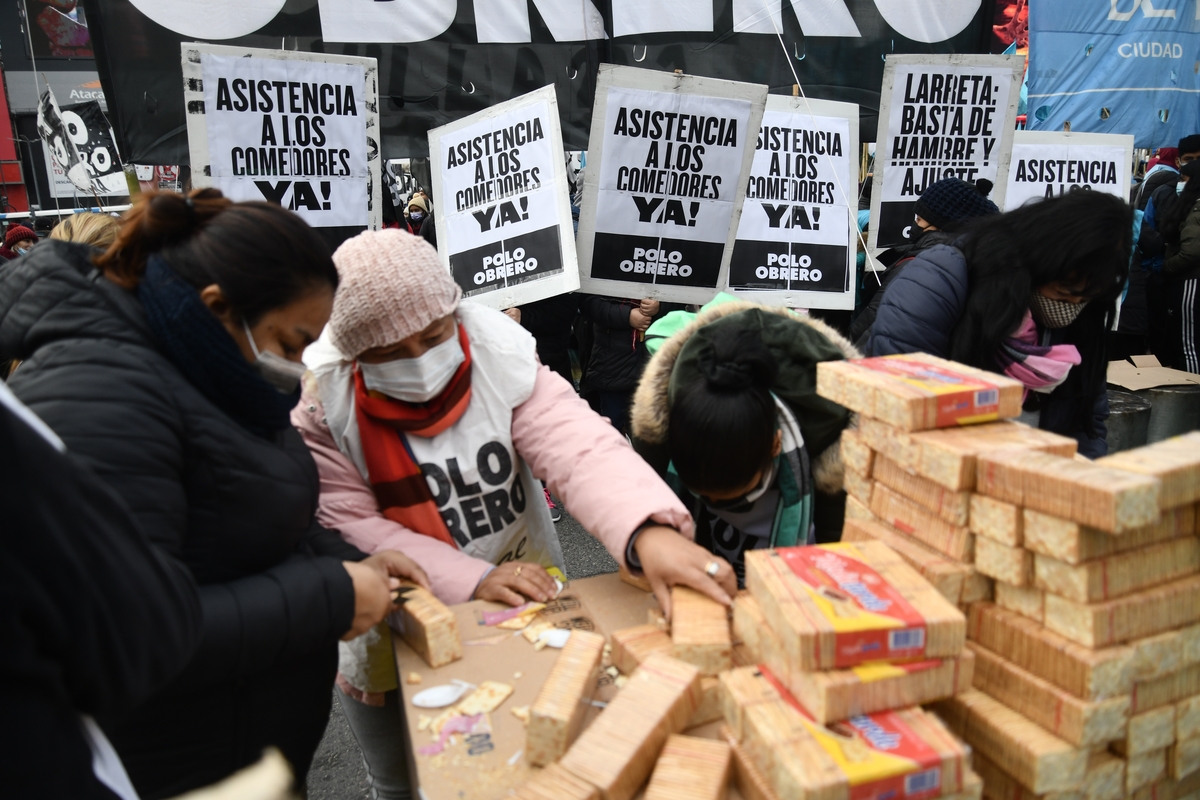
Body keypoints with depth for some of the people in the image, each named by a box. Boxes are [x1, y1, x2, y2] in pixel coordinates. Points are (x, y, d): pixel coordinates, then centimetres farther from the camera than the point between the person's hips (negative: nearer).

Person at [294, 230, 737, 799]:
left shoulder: (502, 362, -17)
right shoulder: (323, 407, -16)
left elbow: (580, 447, -30)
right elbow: (346, 529, -19)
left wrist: (648, 532, -49)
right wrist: (472, 580, -29)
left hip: (525, 614, 1)